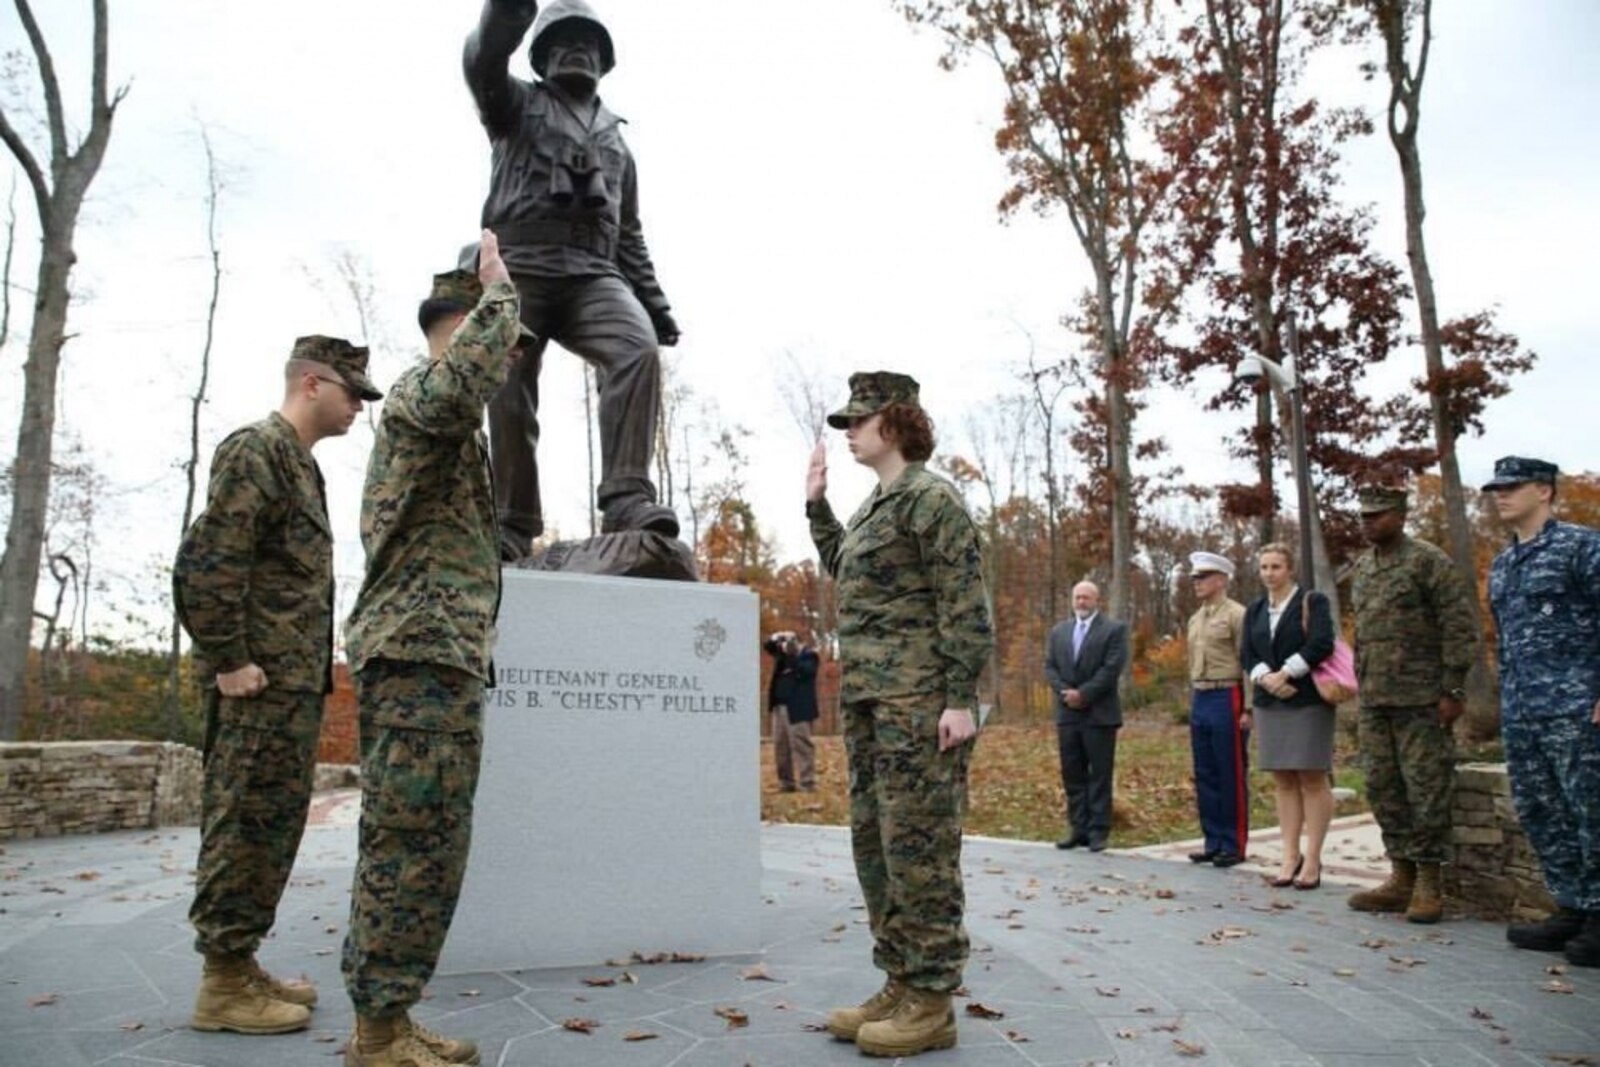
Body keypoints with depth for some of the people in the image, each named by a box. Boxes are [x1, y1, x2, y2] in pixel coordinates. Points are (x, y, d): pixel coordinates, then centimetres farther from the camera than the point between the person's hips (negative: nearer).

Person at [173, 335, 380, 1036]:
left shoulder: (300, 464, 20)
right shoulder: (254, 450, -10)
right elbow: (204, 566, -20)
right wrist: (230, 663, -18)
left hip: (295, 686, 10)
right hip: (265, 686, -10)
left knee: (270, 830, 14)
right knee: (246, 828, -3)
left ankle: (241, 966, 23)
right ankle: (224, 984, 6)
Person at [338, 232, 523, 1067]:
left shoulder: (451, 429, 25)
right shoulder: (417, 391, -5)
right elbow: (467, 372, -30)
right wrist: (500, 285, -15)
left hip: (442, 659, 10)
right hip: (421, 654, -10)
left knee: (424, 846, 12)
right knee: (411, 845, -7)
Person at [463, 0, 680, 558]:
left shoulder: (615, 138, 30)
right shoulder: (517, 105, 19)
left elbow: (629, 234, 27)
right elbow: (481, 62, -5)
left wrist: (654, 303, 16)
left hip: (593, 272, 2)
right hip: (519, 265, -2)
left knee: (639, 349, -26)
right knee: (511, 394, -9)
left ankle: (627, 500, -34)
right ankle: (513, 526, 0)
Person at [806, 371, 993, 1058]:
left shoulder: (931, 497, -9)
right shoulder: (874, 505, 17)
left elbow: (965, 606, -14)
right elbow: (844, 569, 31)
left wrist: (960, 700, -18)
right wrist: (816, 503, 22)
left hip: (918, 700, -9)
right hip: (866, 698, 10)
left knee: (917, 846, -4)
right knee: (873, 842, 12)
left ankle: (931, 1004, 7)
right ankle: (898, 984, 23)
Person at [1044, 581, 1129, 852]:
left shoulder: (1114, 629, -1)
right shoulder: (1058, 631, 15)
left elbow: (1112, 669, -10)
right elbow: (1050, 667, 9)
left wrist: (1083, 693, -14)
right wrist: (1064, 692, -8)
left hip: (1099, 713, -5)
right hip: (1067, 713, 5)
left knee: (1099, 774, 0)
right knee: (1072, 774, 6)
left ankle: (1099, 830, 5)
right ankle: (1078, 828, 13)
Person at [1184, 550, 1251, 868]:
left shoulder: (1237, 614, -8)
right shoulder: (1195, 619, 16)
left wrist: (1248, 709, -16)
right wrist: (1193, 703, 17)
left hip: (1227, 700, -8)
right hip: (1200, 701, 8)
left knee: (1232, 776, -1)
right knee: (1205, 776, 10)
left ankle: (1234, 845, 7)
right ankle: (1213, 842, 18)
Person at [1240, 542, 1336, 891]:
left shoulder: (1312, 601, -1)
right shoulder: (1255, 610, 14)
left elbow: (1321, 644, -14)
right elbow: (1246, 654, 7)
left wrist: (1286, 673, -14)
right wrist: (1266, 678, -11)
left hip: (1307, 702, -5)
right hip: (1268, 703, 5)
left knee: (1312, 779, -2)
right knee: (1283, 781, 6)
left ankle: (1312, 859, 2)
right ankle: (1290, 856, 10)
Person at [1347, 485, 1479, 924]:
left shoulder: (1429, 562, -7)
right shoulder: (1361, 568, 14)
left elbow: (1460, 628, -10)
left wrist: (1452, 691, -14)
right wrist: (1361, 684, 15)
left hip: (1421, 701, -7)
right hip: (1375, 702, 7)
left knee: (1426, 788, -1)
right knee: (1383, 789, 9)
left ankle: (1429, 884, 8)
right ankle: (1401, 877, 19)